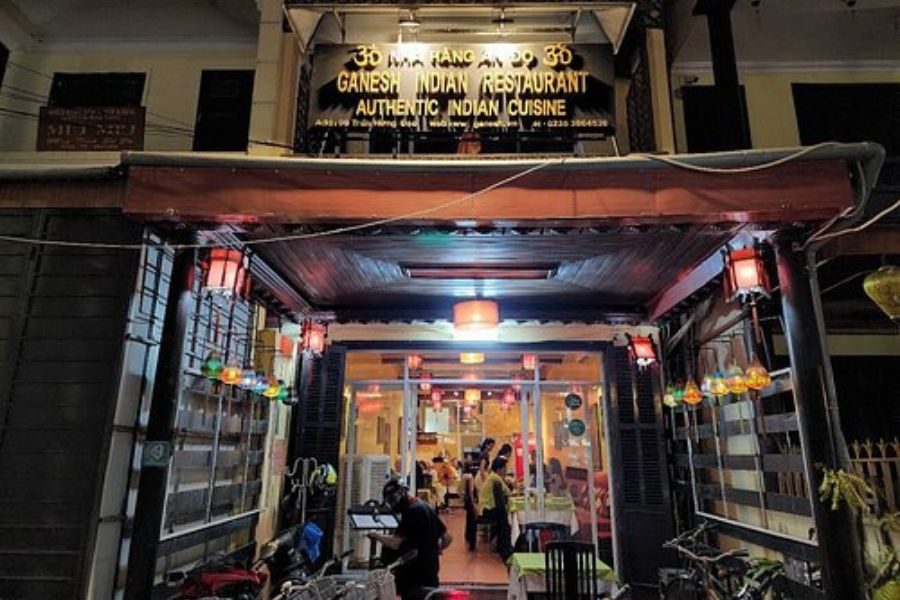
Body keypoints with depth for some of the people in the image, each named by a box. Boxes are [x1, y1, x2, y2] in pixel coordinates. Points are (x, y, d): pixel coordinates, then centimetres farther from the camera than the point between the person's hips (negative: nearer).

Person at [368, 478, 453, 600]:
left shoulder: (412, 511, -15)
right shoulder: (427, 509, 14)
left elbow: (395, 543, -21)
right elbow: (447, 538, 19)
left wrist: (376, 535, -7)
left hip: (414, 575, -10)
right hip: (429, 573, 10)